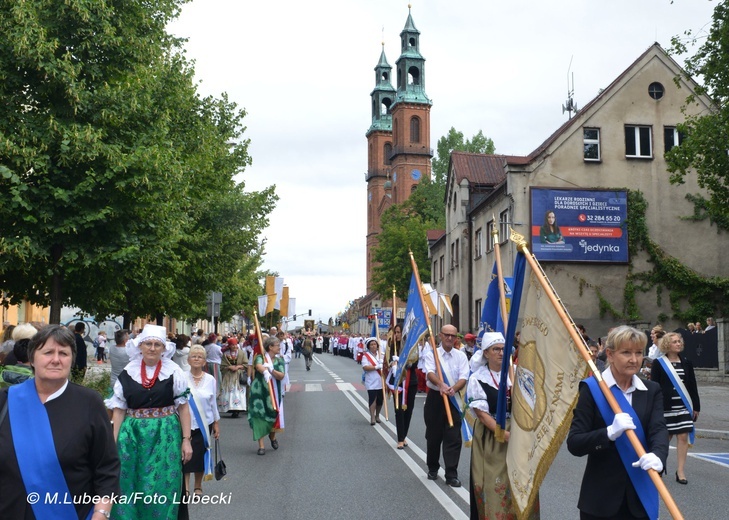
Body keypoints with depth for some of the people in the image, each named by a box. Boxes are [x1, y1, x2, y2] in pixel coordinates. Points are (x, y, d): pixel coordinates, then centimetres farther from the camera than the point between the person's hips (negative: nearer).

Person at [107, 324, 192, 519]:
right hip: (133, 435, 2)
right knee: (129, 486, 6)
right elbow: (119, 410, 6)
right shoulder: (127, 373, 3)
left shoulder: (173, 372, -1)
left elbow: (183, 407, 1)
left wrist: (186, 440, -3)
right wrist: (114, 443, 2)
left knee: (162, 487, 3)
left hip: (165, 436, -2)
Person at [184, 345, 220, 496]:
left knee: (200, 455, 8)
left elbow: (213, 403, 8)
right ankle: (185, 487, 9)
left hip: (204, 424, 2)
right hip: (185, 423, -2)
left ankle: (198, 486, 25)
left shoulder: (210, 380, 2)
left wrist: (217, 423, 11)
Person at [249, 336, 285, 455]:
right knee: (259, 416, -6)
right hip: (259, 391, -3)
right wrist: (265, 372, -50)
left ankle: (272, 436, 35)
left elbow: (281, 376, -6)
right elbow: (258, 366, -28)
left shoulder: (280, 360, 7)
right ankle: (261, 445, 2)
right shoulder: (260, 357, -5)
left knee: (274, 415, 2)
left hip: (274, 392, 3)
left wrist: (271, 370, -24)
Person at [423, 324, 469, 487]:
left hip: (454, 399, 1)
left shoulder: (461, 356, 4)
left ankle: (451, 475, 3)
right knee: (433, 436, 10)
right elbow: (430, 373, -19)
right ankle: (432, 469, 29)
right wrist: (441, 384, -40)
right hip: (435, 397, -1)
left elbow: (463, 377, -7)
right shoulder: (432, 354, -1)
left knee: (453, 438, -3)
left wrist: (453, 388, -29)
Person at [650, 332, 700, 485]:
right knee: (666, 436, 7)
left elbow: (693, 386, 10)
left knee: (683, 436, -2)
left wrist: (696, 407, 9)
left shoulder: (686, 362, 7)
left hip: (684, 405, 3)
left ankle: (680, 471, 4)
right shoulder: (658, 363, -4)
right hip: (666, 406, -3)